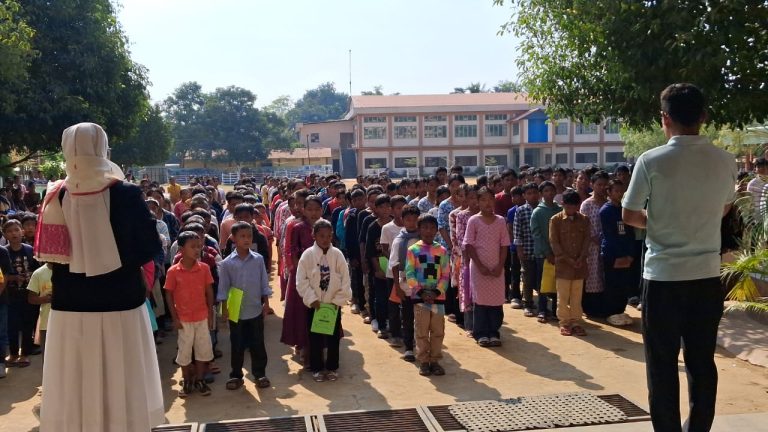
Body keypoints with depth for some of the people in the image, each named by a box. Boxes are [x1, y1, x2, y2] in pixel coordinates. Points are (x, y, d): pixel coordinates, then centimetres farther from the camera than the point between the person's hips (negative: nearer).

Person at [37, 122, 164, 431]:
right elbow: (151, 247, -5)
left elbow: (48, 253, 5)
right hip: (121, 304, -2)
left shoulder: (56, 196, -4)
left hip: (69, 305, 2)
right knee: (121, 387, 10)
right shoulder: (126, 194, -11)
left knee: (74, 389, 14)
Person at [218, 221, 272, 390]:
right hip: (236, 312, -1)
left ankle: (260, 374, 23)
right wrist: (224, 308, -4)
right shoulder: (226, 263, -6)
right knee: (237, 346, 10)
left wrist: (266, 301, 1)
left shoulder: (258, 259, -2)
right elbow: (223, 287, -2)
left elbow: (264, 283, 4)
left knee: (257, 344, 9)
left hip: (256, 310, 1)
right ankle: (236, 376, 23)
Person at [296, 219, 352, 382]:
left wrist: (338, 300, -9)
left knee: (334, 337, 10)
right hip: (314, 304, -1)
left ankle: (332, 367, 25)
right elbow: (301, 281, -8)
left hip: (334, 304, 1)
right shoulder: (307, 255, -8)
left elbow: (345, 280, -4)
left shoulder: (337, 254, -6)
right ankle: (317, 368, 22)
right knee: (315, 337, 7)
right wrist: (312, 299, -14)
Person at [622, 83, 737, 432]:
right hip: (707, 275, 4)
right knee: (702, 361, 13)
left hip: (664, 276, -4)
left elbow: (629, 216, -5)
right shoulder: (725, 161, 1)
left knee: (663, 363, 6)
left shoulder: (651, 161, -11)